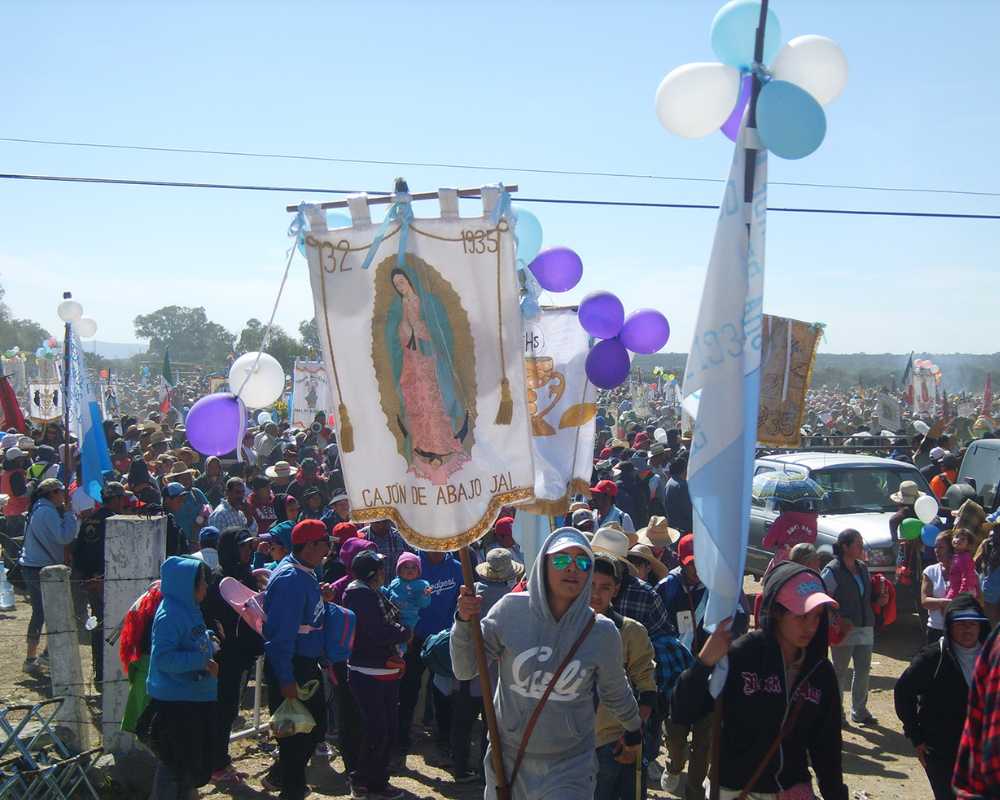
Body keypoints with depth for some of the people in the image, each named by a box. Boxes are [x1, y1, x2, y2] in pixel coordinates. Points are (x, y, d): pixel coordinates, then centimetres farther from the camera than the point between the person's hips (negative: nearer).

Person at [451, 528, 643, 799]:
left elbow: (615, 693, 12)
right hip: (508, 757, 0)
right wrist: (464, 622, -20)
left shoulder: (602, 632, -7)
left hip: (569, 766, 0)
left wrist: (634, 731, 26)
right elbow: (465, 670, -5)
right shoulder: (512, 609, -9)